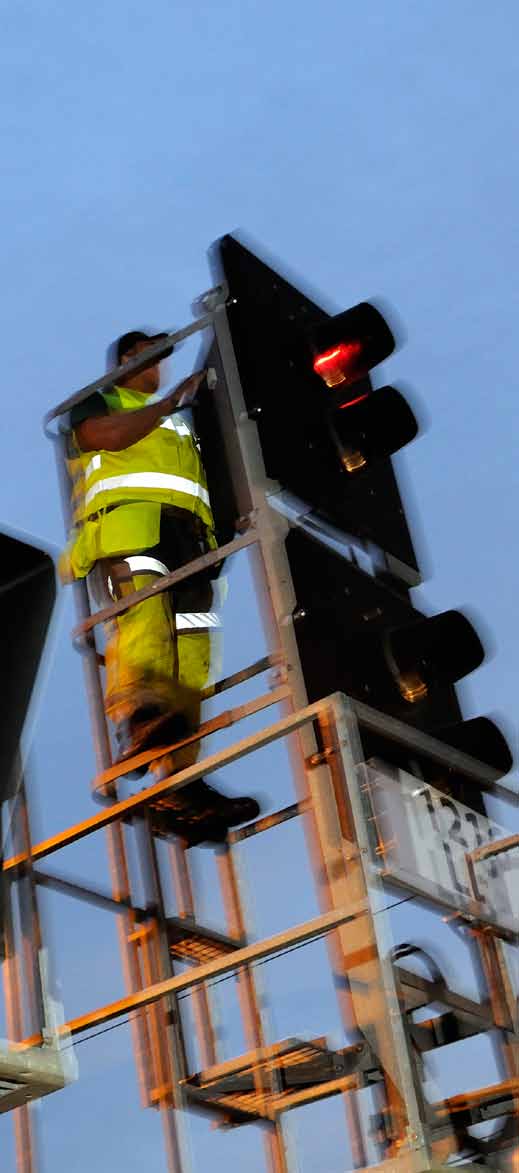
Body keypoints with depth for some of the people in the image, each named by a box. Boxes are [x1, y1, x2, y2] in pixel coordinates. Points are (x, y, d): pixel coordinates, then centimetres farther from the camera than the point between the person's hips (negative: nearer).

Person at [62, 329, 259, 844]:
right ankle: (135, 707, -60)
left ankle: (179, 789, -24)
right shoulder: (97, 401, 25)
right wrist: (174, 400, 9)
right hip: (126, 514, -5)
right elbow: (110, 435, 2)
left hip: (185, 530, 6)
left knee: (190, 656, -13)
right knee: (141, 602, -36)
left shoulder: (176, 424, 42)